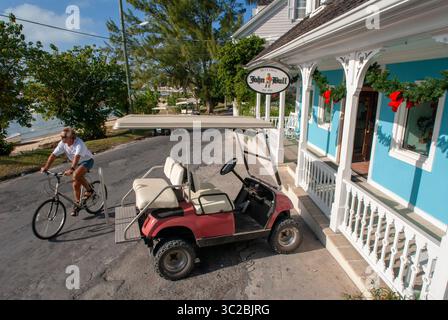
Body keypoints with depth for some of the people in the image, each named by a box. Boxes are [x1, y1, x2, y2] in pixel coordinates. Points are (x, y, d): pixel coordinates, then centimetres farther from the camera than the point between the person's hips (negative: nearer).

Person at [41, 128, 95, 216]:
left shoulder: (79, 144, -32)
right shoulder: (62, 144, -12)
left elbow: (77, 157, -46)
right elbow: (53, 155, -12)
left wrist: (71, 169, -59)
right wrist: (46, 167, -21)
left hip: (87, 160, -7)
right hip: (77, 163, 7)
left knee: (76, 175, -30)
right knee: (76, 184, 3)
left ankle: (89, 189, -9)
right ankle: (77, 205, 18)